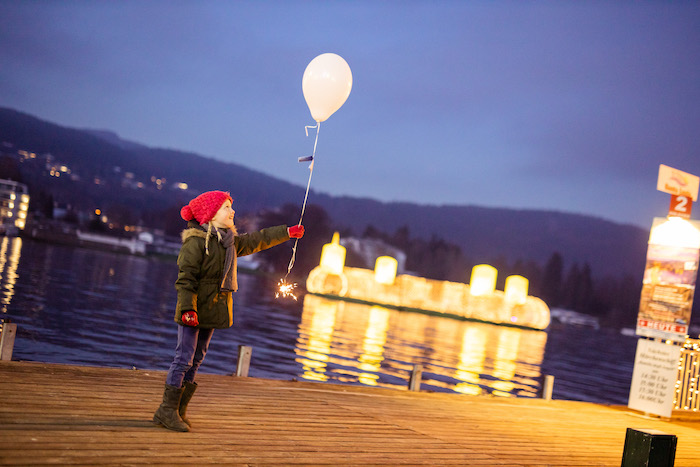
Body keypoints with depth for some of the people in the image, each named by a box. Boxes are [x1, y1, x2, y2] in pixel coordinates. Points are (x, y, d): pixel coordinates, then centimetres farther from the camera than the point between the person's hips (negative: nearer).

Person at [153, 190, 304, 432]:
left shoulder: (230, 241, 14)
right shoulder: (196, 241, -12)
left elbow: (257, 240, 28)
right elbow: (186, 278, -16)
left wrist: (287, 232, 33)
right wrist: (188, 308, -25)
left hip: (212, 312, 8)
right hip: (193, 312, -8)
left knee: (196, 359, 10)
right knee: (184, 358, -8)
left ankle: (179, 411, 16)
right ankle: (168, 410, -2)